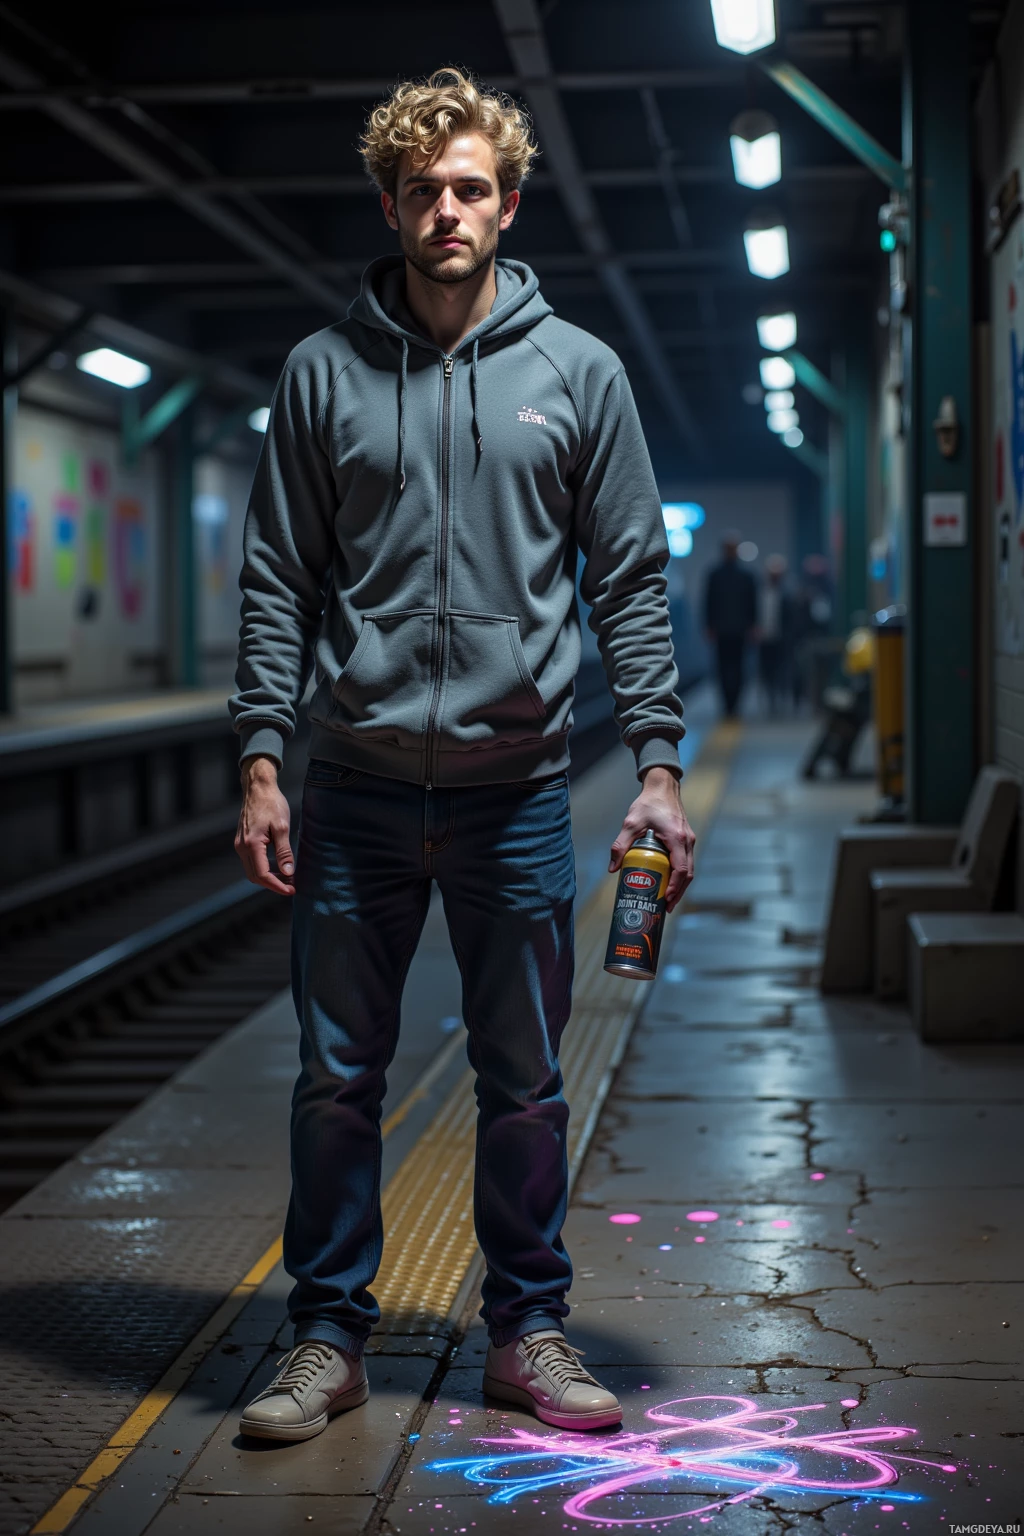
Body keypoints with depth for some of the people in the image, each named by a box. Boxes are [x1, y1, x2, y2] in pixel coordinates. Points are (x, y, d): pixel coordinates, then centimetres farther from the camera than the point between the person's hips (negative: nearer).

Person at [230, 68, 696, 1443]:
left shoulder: (580, 373, 5)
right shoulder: (324, 372, 5)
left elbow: (631, 581, 5)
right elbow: (279, 581, 5)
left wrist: (659, 765, -2)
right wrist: (261, 761, -3)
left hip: (518, 786, 0)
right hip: (355, 786, 0)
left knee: (526, 1083, 7)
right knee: (337, 1079, 6)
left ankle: (529, 1328, 22)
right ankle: (328, 1336, 18)